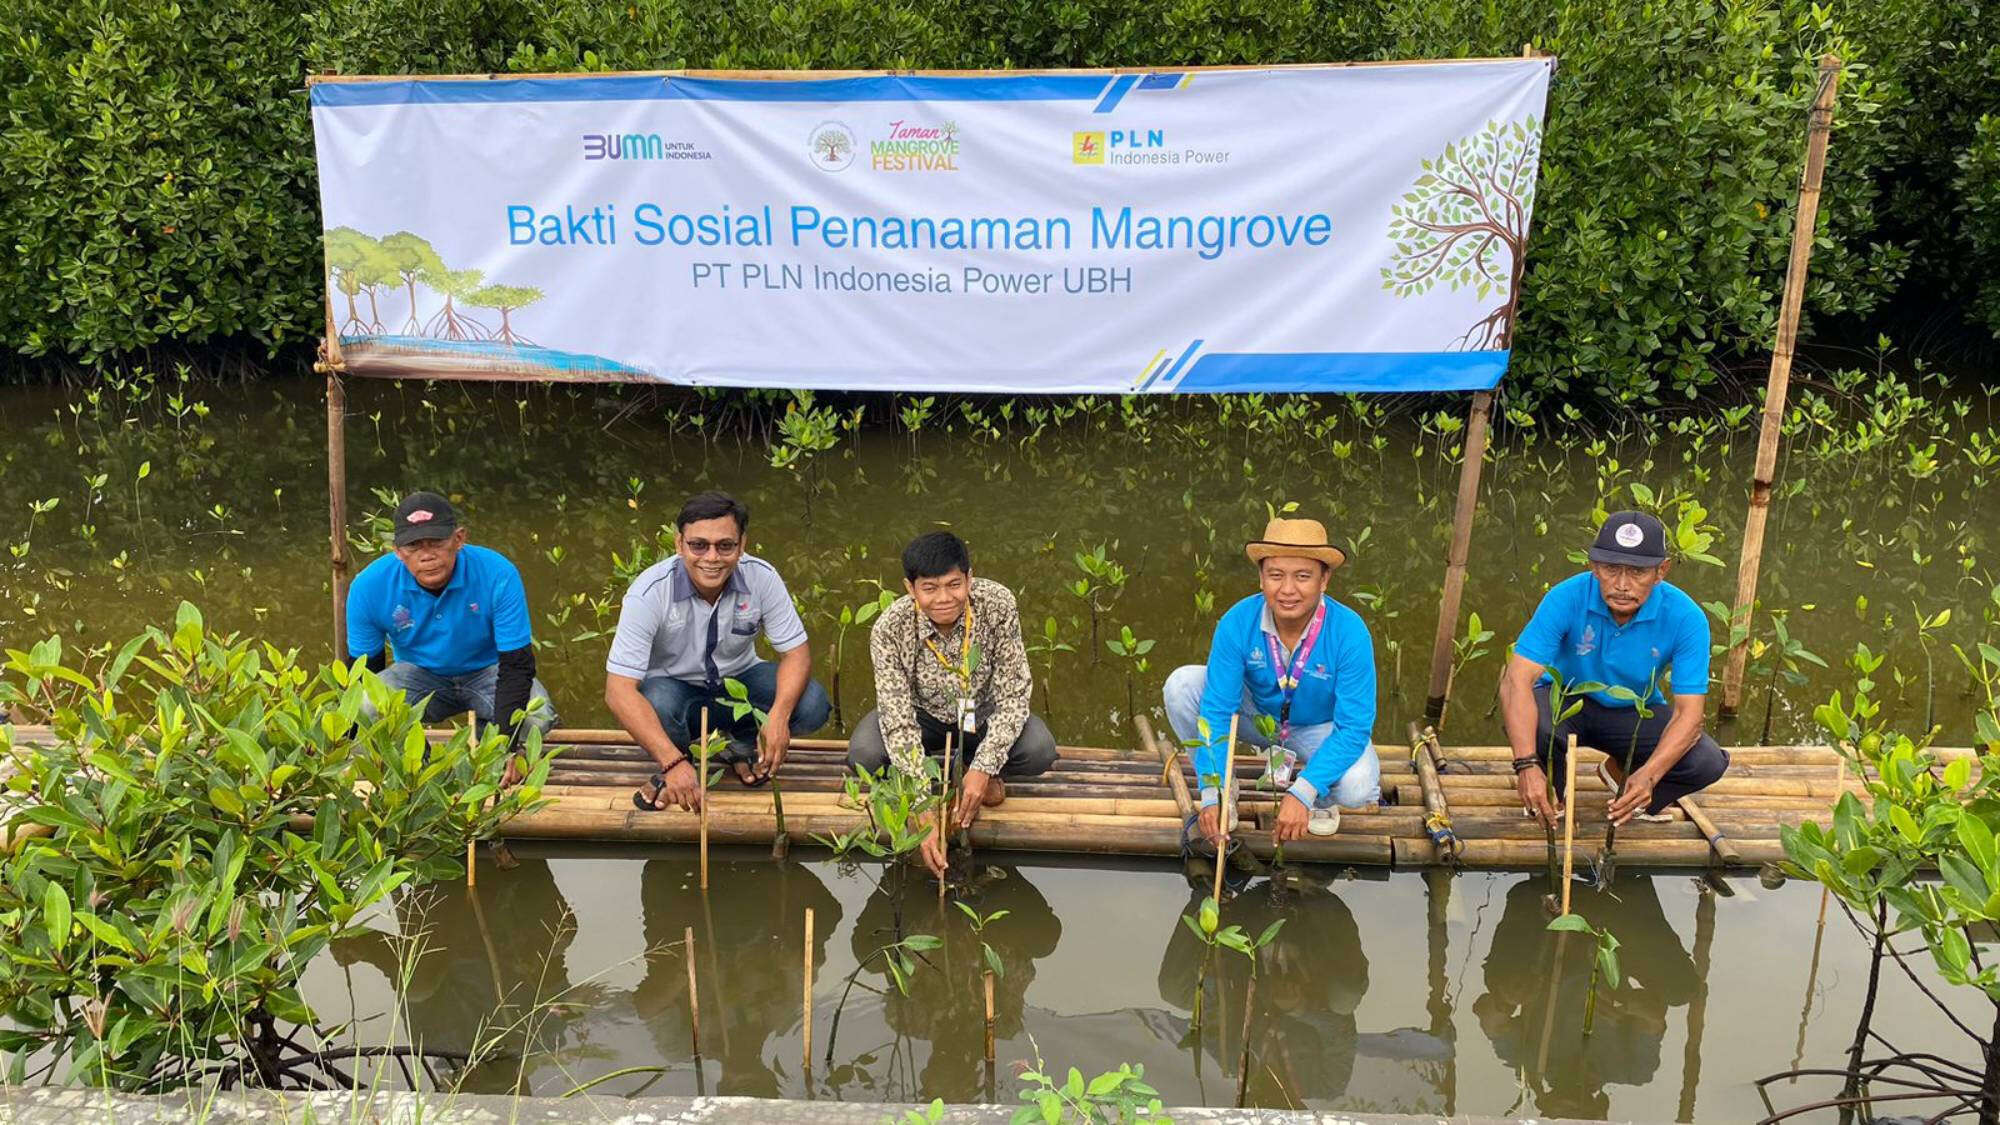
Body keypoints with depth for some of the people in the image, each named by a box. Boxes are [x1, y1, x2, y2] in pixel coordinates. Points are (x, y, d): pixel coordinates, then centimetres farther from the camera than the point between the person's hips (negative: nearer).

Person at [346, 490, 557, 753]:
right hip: (418, 674, 2)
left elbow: (516, 664, -23)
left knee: (538, 716, -32)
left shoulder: (498, 575, -26)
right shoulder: (369, 586, -19)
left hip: (487, 671, -1)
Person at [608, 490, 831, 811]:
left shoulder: (762, 577, -19)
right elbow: (618, 690, -32)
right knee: (658, 708, -38)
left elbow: (796, 652, -13)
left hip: (739, 679, 2)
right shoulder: (650, 592, -27)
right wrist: (673, 762, -43)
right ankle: (679, 755, -2)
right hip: (674, 686, -2)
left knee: (812, 704, -25)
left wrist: (779, 715, -35)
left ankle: (741, 740, 5)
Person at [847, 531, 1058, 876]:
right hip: (923, 715, -1)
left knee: (1040, 752, -29)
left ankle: (974, 768, 3)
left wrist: (983, 769, -33)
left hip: (983, 713, 1)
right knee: (864, 756, -30)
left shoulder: (997, 604, -28)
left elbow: (1013, 694, -22)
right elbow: (899, 722, -31)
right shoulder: (889, 629, -29)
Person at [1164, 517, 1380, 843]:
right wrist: (1211, 795, -34)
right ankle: (1222, 788, -3)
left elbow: (1354, 728, -28)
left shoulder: (1350, 633, -31)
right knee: (1182, 685, -24)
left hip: (1319, 728, -1)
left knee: (1357, 788, -32)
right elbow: (1216, 710, -24)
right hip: (1256, 714, 2)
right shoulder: (1237, 622, -27)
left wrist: (1301, 795, -38)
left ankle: (1320, 798, 7)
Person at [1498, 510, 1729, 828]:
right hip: (1565, 698, -2)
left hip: (1636, 713, 2)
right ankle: (1550, 795, 0)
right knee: (1533, 724, -36)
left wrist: (1648, 776, -42)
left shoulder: (1685, 618, -24)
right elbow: (1517, 680, -34)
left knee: (1708, 763, -23)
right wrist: (1526, 765, -48)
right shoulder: (1567, 598, -28)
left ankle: (1620, 771, 10)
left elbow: (1689, 712, -24)